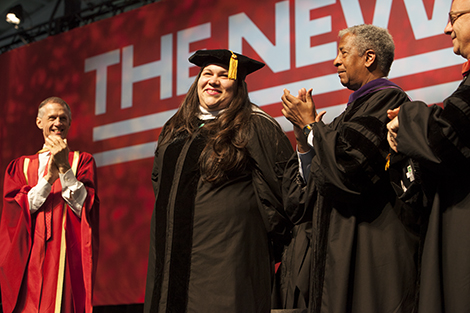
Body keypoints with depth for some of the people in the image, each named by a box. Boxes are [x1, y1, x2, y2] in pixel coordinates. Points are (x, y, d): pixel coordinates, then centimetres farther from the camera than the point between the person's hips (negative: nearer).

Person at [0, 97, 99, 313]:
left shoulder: (82, 161, 11)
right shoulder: (21, 166, 15)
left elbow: (84, 206, -3)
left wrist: (65, 168, -10)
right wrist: (49, 177, -9)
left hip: (67, 257, -1)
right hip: (30, 260, 2)